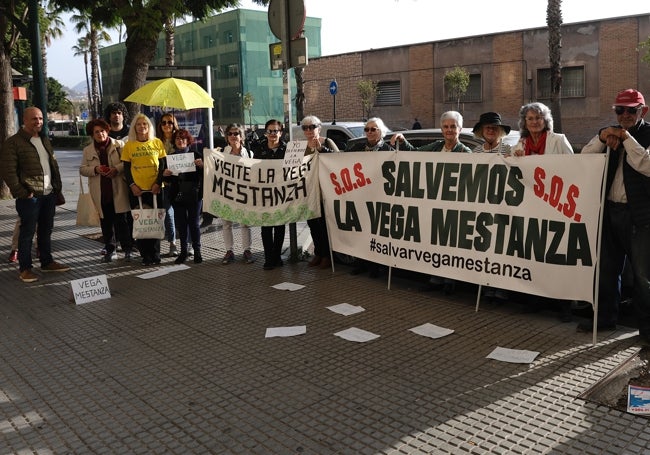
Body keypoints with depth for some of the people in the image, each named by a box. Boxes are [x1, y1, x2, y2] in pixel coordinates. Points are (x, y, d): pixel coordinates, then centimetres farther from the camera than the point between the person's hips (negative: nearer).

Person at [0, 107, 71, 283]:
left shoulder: (45, 140, 17)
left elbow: (54, 164, 21)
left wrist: (58, 187, 12)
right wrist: (21, 192, -16)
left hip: (49, 194, 7)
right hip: (30, 196, -7)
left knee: (46, 230, 16)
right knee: (27, 232, 0)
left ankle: (47, 262, 28)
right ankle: (25, 268, 9)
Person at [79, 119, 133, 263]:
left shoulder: (118, 145, 4)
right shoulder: (87, 150, 11)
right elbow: (82, 169, 9)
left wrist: (117, 169, -16)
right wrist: (95, 169, -9)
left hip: (118, 190, -3)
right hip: (100, 193, 3)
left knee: (121, 221, -3)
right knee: (105, 222, 8)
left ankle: (127, 250, 4)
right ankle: (110, 250, 18)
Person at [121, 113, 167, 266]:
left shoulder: (157, 143, 5)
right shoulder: (129, 145, 5)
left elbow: (163, 165, 4)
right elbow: (126, 168, 5)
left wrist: (158, 183, -7)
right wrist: (132, 185, -8)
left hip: (155, 189, 0)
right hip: (137, 190, 0)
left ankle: (155, 254, 14)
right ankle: (145, 255, 11)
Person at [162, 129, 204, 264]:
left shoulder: (196, 155, 1)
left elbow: (204, 175, -1)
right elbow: (167, 180, 12)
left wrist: (201, 165, -19)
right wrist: (165, 175, -10)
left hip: (194, 195, -2)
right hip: (177, 196, 3)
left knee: (193, 223, 2)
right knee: (181, 224, 7)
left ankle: (197, 251, 11)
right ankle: (183, 251, 16)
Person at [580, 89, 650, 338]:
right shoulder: (609, 133, 12)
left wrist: (627, 139, -19)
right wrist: (601, 138, -14)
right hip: (609, 210, 5)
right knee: (607, 269, 13)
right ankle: (605, 317, 26)